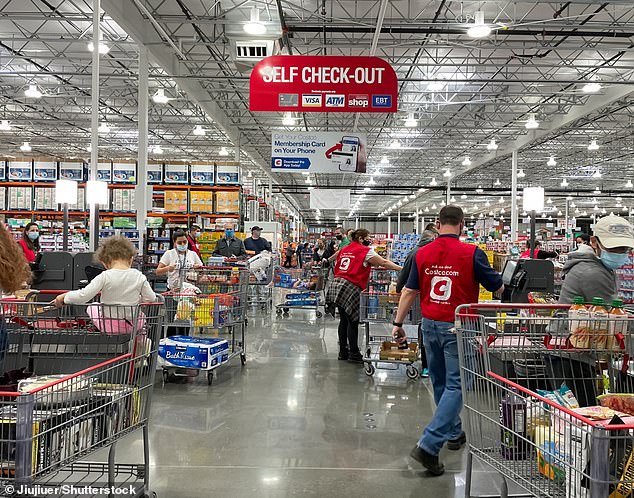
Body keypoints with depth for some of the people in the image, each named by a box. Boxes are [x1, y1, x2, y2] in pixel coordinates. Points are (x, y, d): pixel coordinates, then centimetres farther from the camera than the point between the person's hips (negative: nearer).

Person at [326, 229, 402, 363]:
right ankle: (354, 353, 6)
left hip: (336, 285, 8)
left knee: (344, 320, 13)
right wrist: (402, 269, 0)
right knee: (353, 321, 0)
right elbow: (384, 263, -4)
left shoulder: (344, 250, 18)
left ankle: (343, 352, 20)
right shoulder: (365, 251, -4)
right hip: (350, 288, -8)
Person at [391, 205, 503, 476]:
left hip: (430, 325, 5)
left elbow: (409, 291, 3)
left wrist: (398, 324, 11)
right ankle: (428, 446, -11)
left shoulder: (423, 253, 0)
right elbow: (497, 288, -2)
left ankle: (453, 433, 35)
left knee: (440, 383, 20)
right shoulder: (471, 253, -12)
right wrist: (500, 284, 22)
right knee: (455, 385, -1)